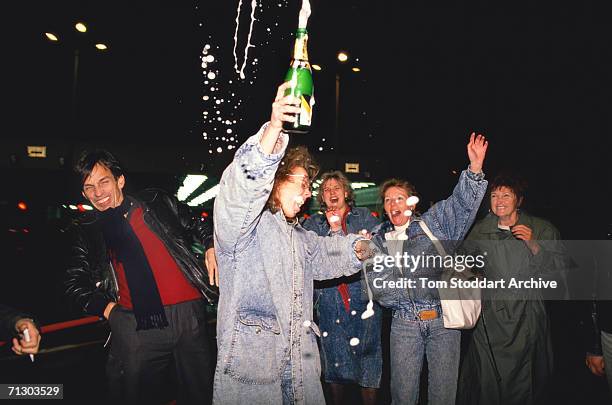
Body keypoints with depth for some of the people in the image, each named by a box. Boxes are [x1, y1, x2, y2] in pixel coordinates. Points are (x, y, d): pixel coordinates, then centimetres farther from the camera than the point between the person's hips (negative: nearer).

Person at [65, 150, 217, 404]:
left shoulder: (156, 202, 11)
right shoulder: (87, 232, 14)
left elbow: (197, 226, 20)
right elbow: (75, 281, 16)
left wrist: (211, 246, 2)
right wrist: (104, 306, 3)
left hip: (188, 314, 0)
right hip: (135, 325, 0)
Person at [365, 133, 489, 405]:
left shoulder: (434, 222, 8)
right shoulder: (377, 238, 12)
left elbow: (463, 201, -5)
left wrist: (475, 167, -18)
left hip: (443, 318, -1)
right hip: (404, 323, 1)